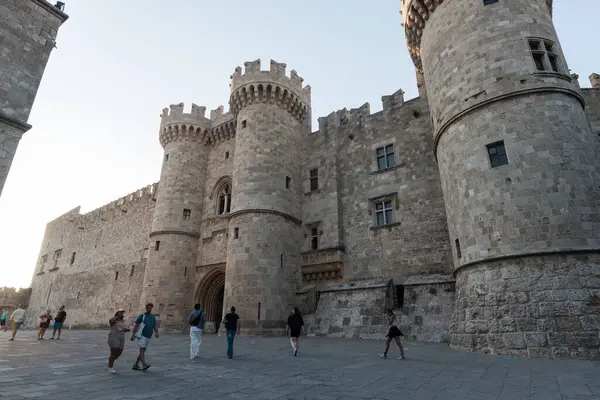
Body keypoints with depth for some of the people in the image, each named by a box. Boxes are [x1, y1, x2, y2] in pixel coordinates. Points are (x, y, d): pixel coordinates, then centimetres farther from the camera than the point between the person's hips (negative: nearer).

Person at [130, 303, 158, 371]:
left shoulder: (153, 317, 9)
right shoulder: (141, 315, -4)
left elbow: (155, 328, 6)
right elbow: (136, 325, -6)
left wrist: (157, 333, -15)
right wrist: (133, 334, -16)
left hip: (147, 337, 6)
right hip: (141, 336, -6)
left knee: (142, 352, 8)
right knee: (142, 351, -16)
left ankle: (135, 365, 20)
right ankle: (144, 365, -26)